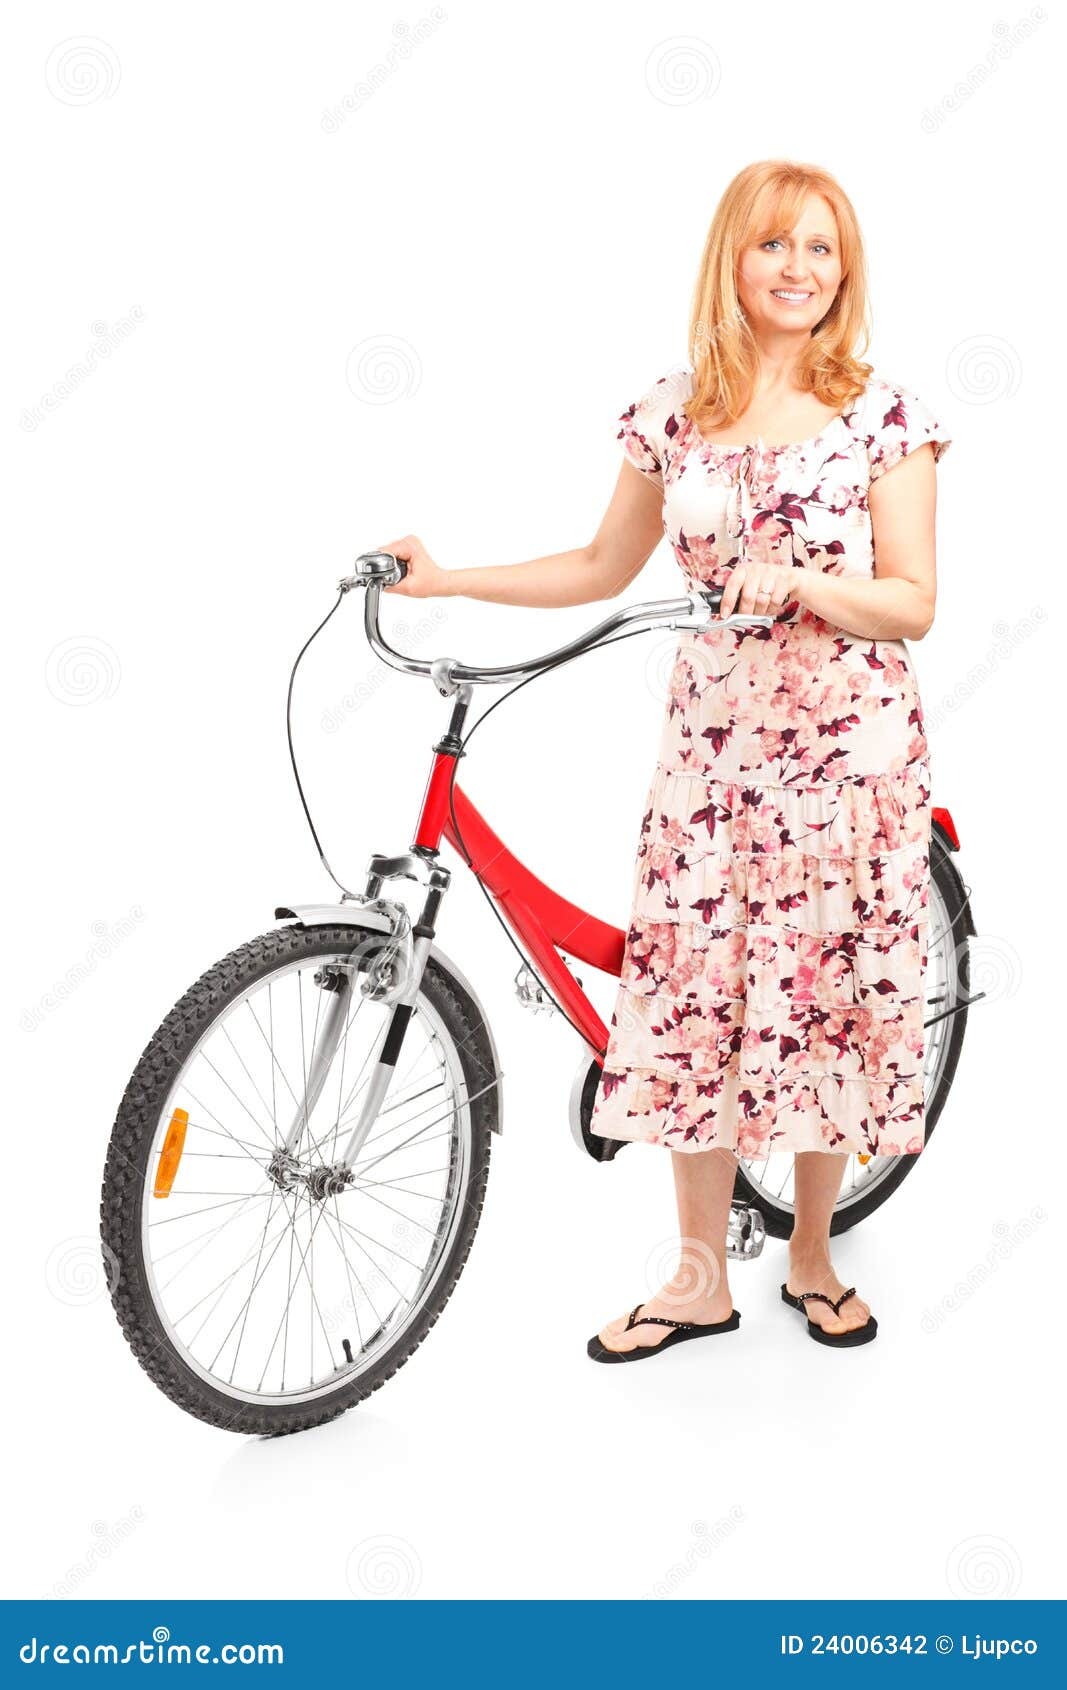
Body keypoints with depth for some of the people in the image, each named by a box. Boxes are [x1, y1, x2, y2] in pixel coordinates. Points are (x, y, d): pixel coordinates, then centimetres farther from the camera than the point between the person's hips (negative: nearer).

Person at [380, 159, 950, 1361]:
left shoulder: (882, 415, -3)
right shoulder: (675, 409, 6)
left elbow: (912, 602, -5)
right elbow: (604, 567, 13)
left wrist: (799, 582, -23)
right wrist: (442, 578, 7)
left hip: (849, 738, -2)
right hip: (714, 732, 2)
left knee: (830, 990, 5)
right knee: (694, 994, 2)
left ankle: (811, 1257, 26)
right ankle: (699, 1278, 17)